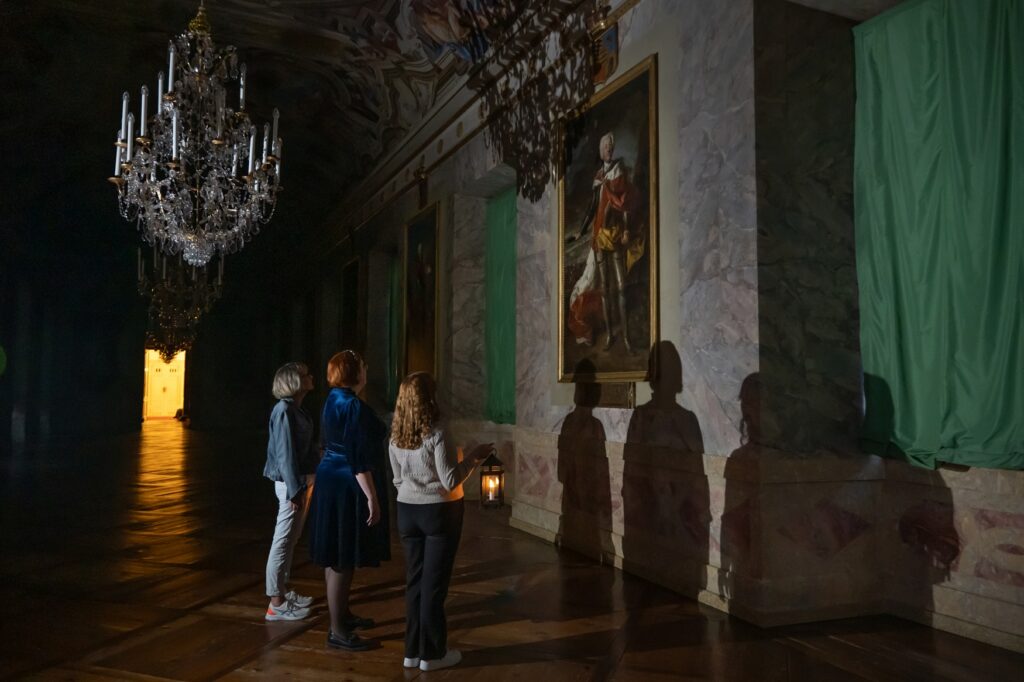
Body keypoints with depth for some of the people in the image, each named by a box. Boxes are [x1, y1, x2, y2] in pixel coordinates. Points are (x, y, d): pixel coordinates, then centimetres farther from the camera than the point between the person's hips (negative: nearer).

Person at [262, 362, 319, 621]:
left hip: (302, 480, 10)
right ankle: (276, 604, 4)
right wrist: (295, 490, -22)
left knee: (291, 539, 18)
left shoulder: (296, 409, 11)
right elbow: (285, 453, -21)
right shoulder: (285, 410, -17)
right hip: (291, 483, -10)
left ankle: (282, 592, 29)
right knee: (283, 541, -3)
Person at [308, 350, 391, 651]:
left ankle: (342, 615, 31)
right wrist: (372, 498, -22)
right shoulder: (353, 405, -19)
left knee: (337, 557, 18)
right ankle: (337, 631, 5)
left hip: (332, 481, 10)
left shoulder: (334, 400, 11)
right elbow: (359, 458, -24)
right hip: (348, 487, -10)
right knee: (343, 559, -3)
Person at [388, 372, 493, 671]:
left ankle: (413, 651, 22)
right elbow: (451, 482, -17)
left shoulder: (396, 437, 1)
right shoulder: (436, 435, -19)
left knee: (415, 579, 13)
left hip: (407, 511, 6)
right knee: (434, 582, 4)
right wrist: (474, 456, -7)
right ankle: (432, 653, 15)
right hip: (439, 512, -6)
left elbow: (398, 480, 10)